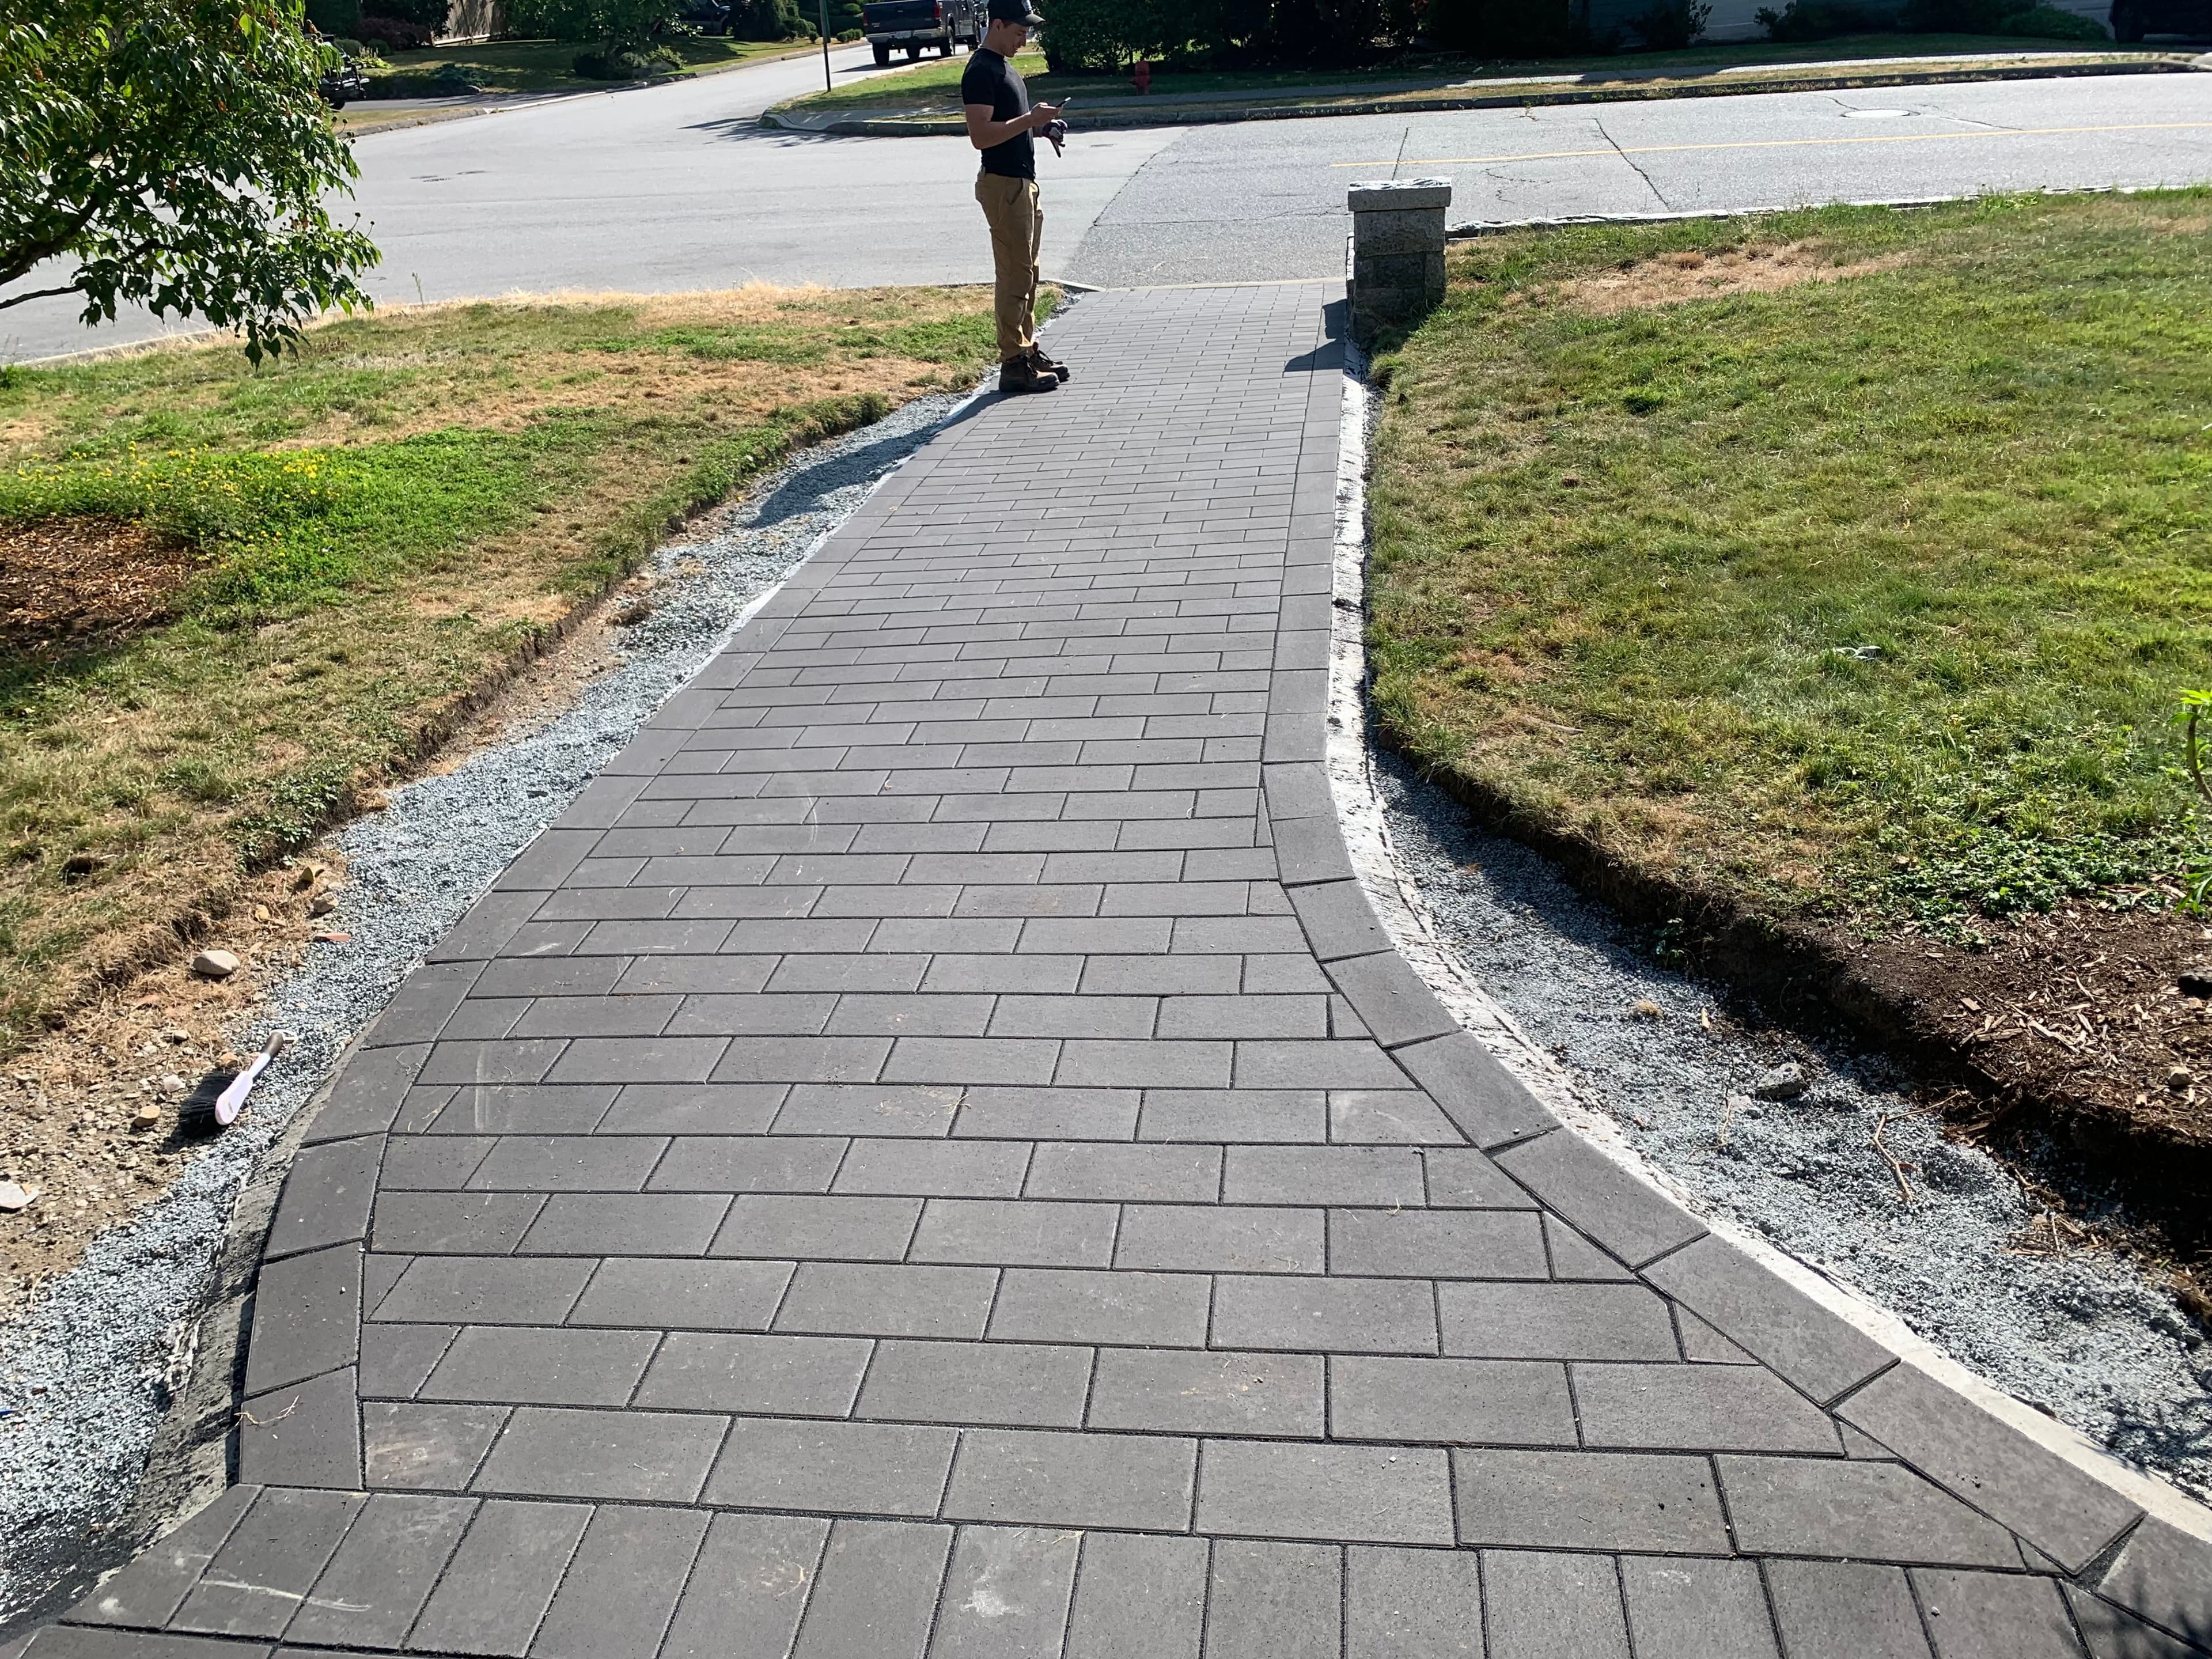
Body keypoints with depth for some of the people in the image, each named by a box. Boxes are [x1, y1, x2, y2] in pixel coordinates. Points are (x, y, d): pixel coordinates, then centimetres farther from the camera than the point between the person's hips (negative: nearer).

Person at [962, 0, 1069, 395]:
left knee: (1027, 274, 14)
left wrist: (1041, 126, 8)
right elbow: (980, 136, -23)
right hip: (1003, 185, -10)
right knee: (1014, 277, -7)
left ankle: (1029, 350, 23)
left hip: (1023, 182, 10)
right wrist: (1030, 119, -23)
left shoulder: (1003, 66, 16)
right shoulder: (981, 71, -15)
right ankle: (1013, 365, -3)